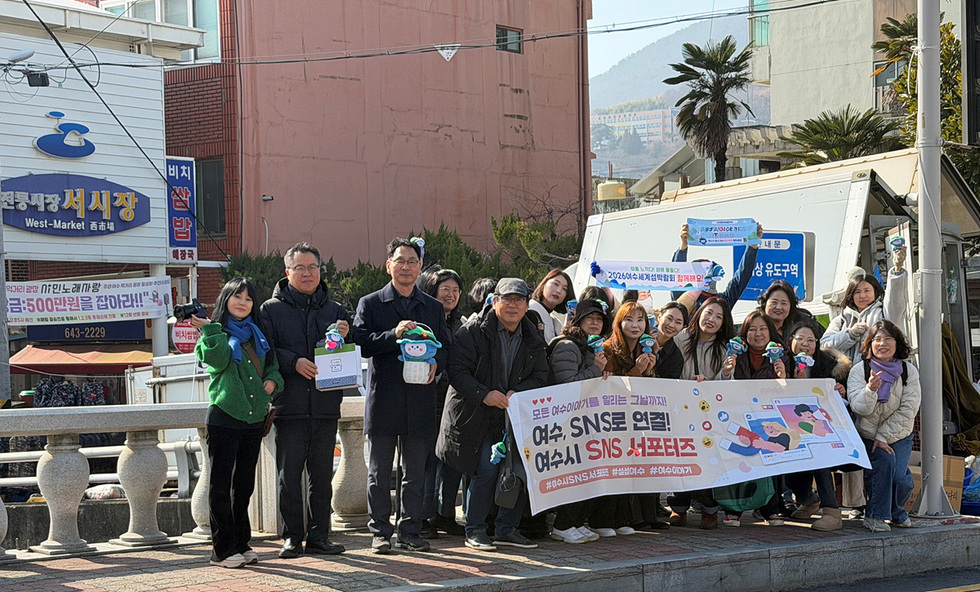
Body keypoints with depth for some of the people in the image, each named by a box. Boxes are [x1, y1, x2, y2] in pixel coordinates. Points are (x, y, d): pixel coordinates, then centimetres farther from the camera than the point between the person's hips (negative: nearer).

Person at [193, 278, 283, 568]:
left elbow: (271, 363, 23)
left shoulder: (256, 334, 16)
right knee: (220, 484, -2)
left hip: (254, 419, 6)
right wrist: (210, 329, -22)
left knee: (244, 484, 13)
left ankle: (241, 544, 21)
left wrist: (273, 380, 4)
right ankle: (223, 550, 2)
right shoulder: (215, 334, 0)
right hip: (224, 418, -6)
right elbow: (219, 360, -19)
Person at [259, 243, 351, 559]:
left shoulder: (335, 310, 16)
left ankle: (318, 535, 13)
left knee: (322, 473, 6)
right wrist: (294, 362, -17)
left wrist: (344, 339, -7)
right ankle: (292, 536, 7)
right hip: (289, 405, -3)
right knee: (289, 474, -1)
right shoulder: (271, 309, 6)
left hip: (326, 405, 3)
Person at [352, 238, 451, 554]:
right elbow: (359, 343, -7)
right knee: (379, 472, 3)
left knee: (415, 471, 7)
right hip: (383, 399, -2)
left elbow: (445, 347, 15)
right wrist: (393, 335, -19)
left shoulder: (434, 308, 15)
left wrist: (435, 364, -7)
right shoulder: (370, 304, 5)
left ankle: (410, 531, 15)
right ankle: (380, 532, 10)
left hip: (420, 400, 3)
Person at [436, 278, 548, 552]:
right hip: (477, 415, -5)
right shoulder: (473, 331, -7)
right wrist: (483, 394, -25)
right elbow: (457, 370, -13)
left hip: (515, 416, 5)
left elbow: (540, 377, 9)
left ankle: (506, 528, 14)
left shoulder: (533, 340, 9)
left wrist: (518, 393, -11)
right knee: (486, 468, -14)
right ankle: (475, 530, 2)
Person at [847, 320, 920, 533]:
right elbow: (859, 407, -15)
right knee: (884, 460, -29)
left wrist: (884, 437, -16)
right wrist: (870, 389, -37)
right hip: (867, 436, -1)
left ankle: (897, 511, 14)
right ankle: (876, 515, -14)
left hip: (899, 437, 1)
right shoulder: (859, 371, -5)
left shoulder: (908, 371, -1)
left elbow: (908, 409, -8)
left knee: (900, 477, -19)